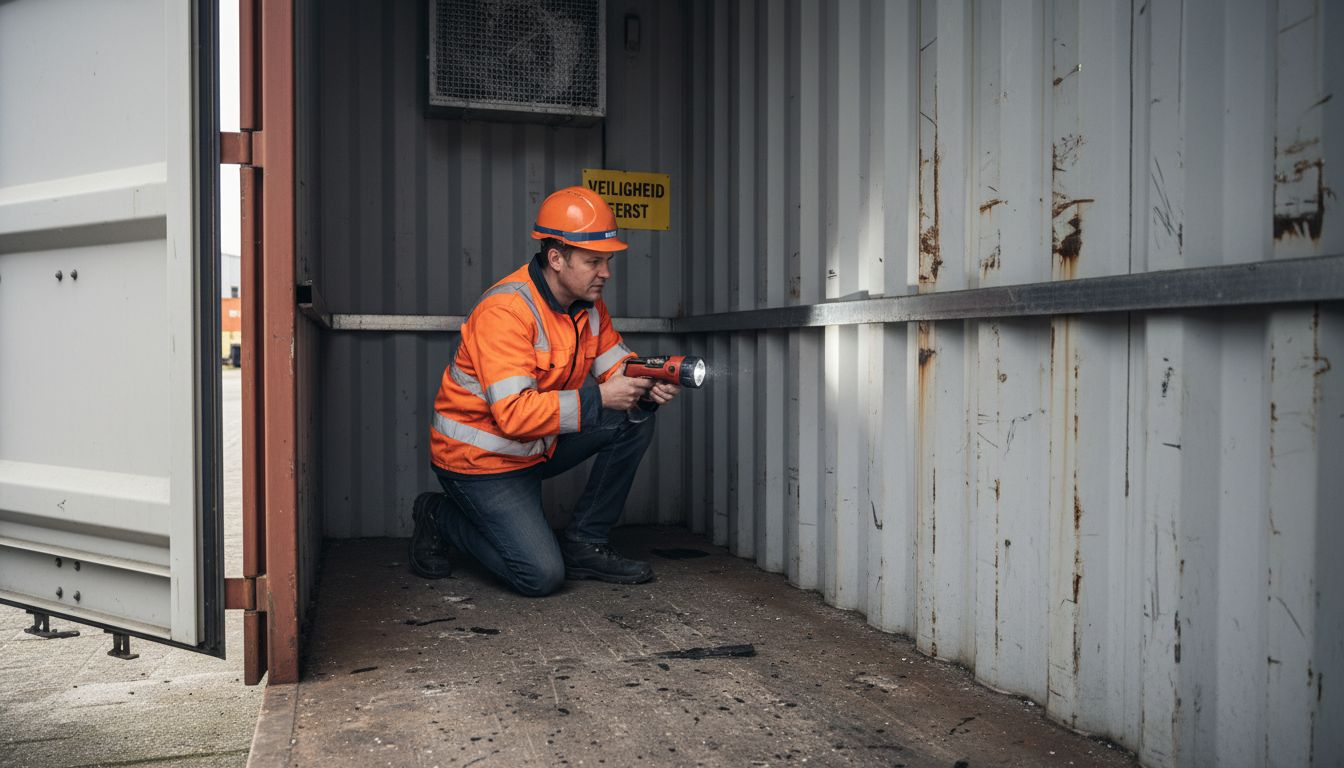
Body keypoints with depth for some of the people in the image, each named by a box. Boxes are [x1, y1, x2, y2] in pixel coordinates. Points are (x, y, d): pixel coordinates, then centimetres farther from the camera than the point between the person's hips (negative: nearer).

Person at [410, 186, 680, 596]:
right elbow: (513, 414, -34)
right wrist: (599, 398, -34)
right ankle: (439, 517, 11)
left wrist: (647, 386, -22)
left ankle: (584, 544, 2)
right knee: (542, 576, -14)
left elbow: (617, 365, 2)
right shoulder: (505, 310, -27)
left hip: (540, 445, 8)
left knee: (636, 419, -8)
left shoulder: (589, 305, -1)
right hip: (481, 458, -8)